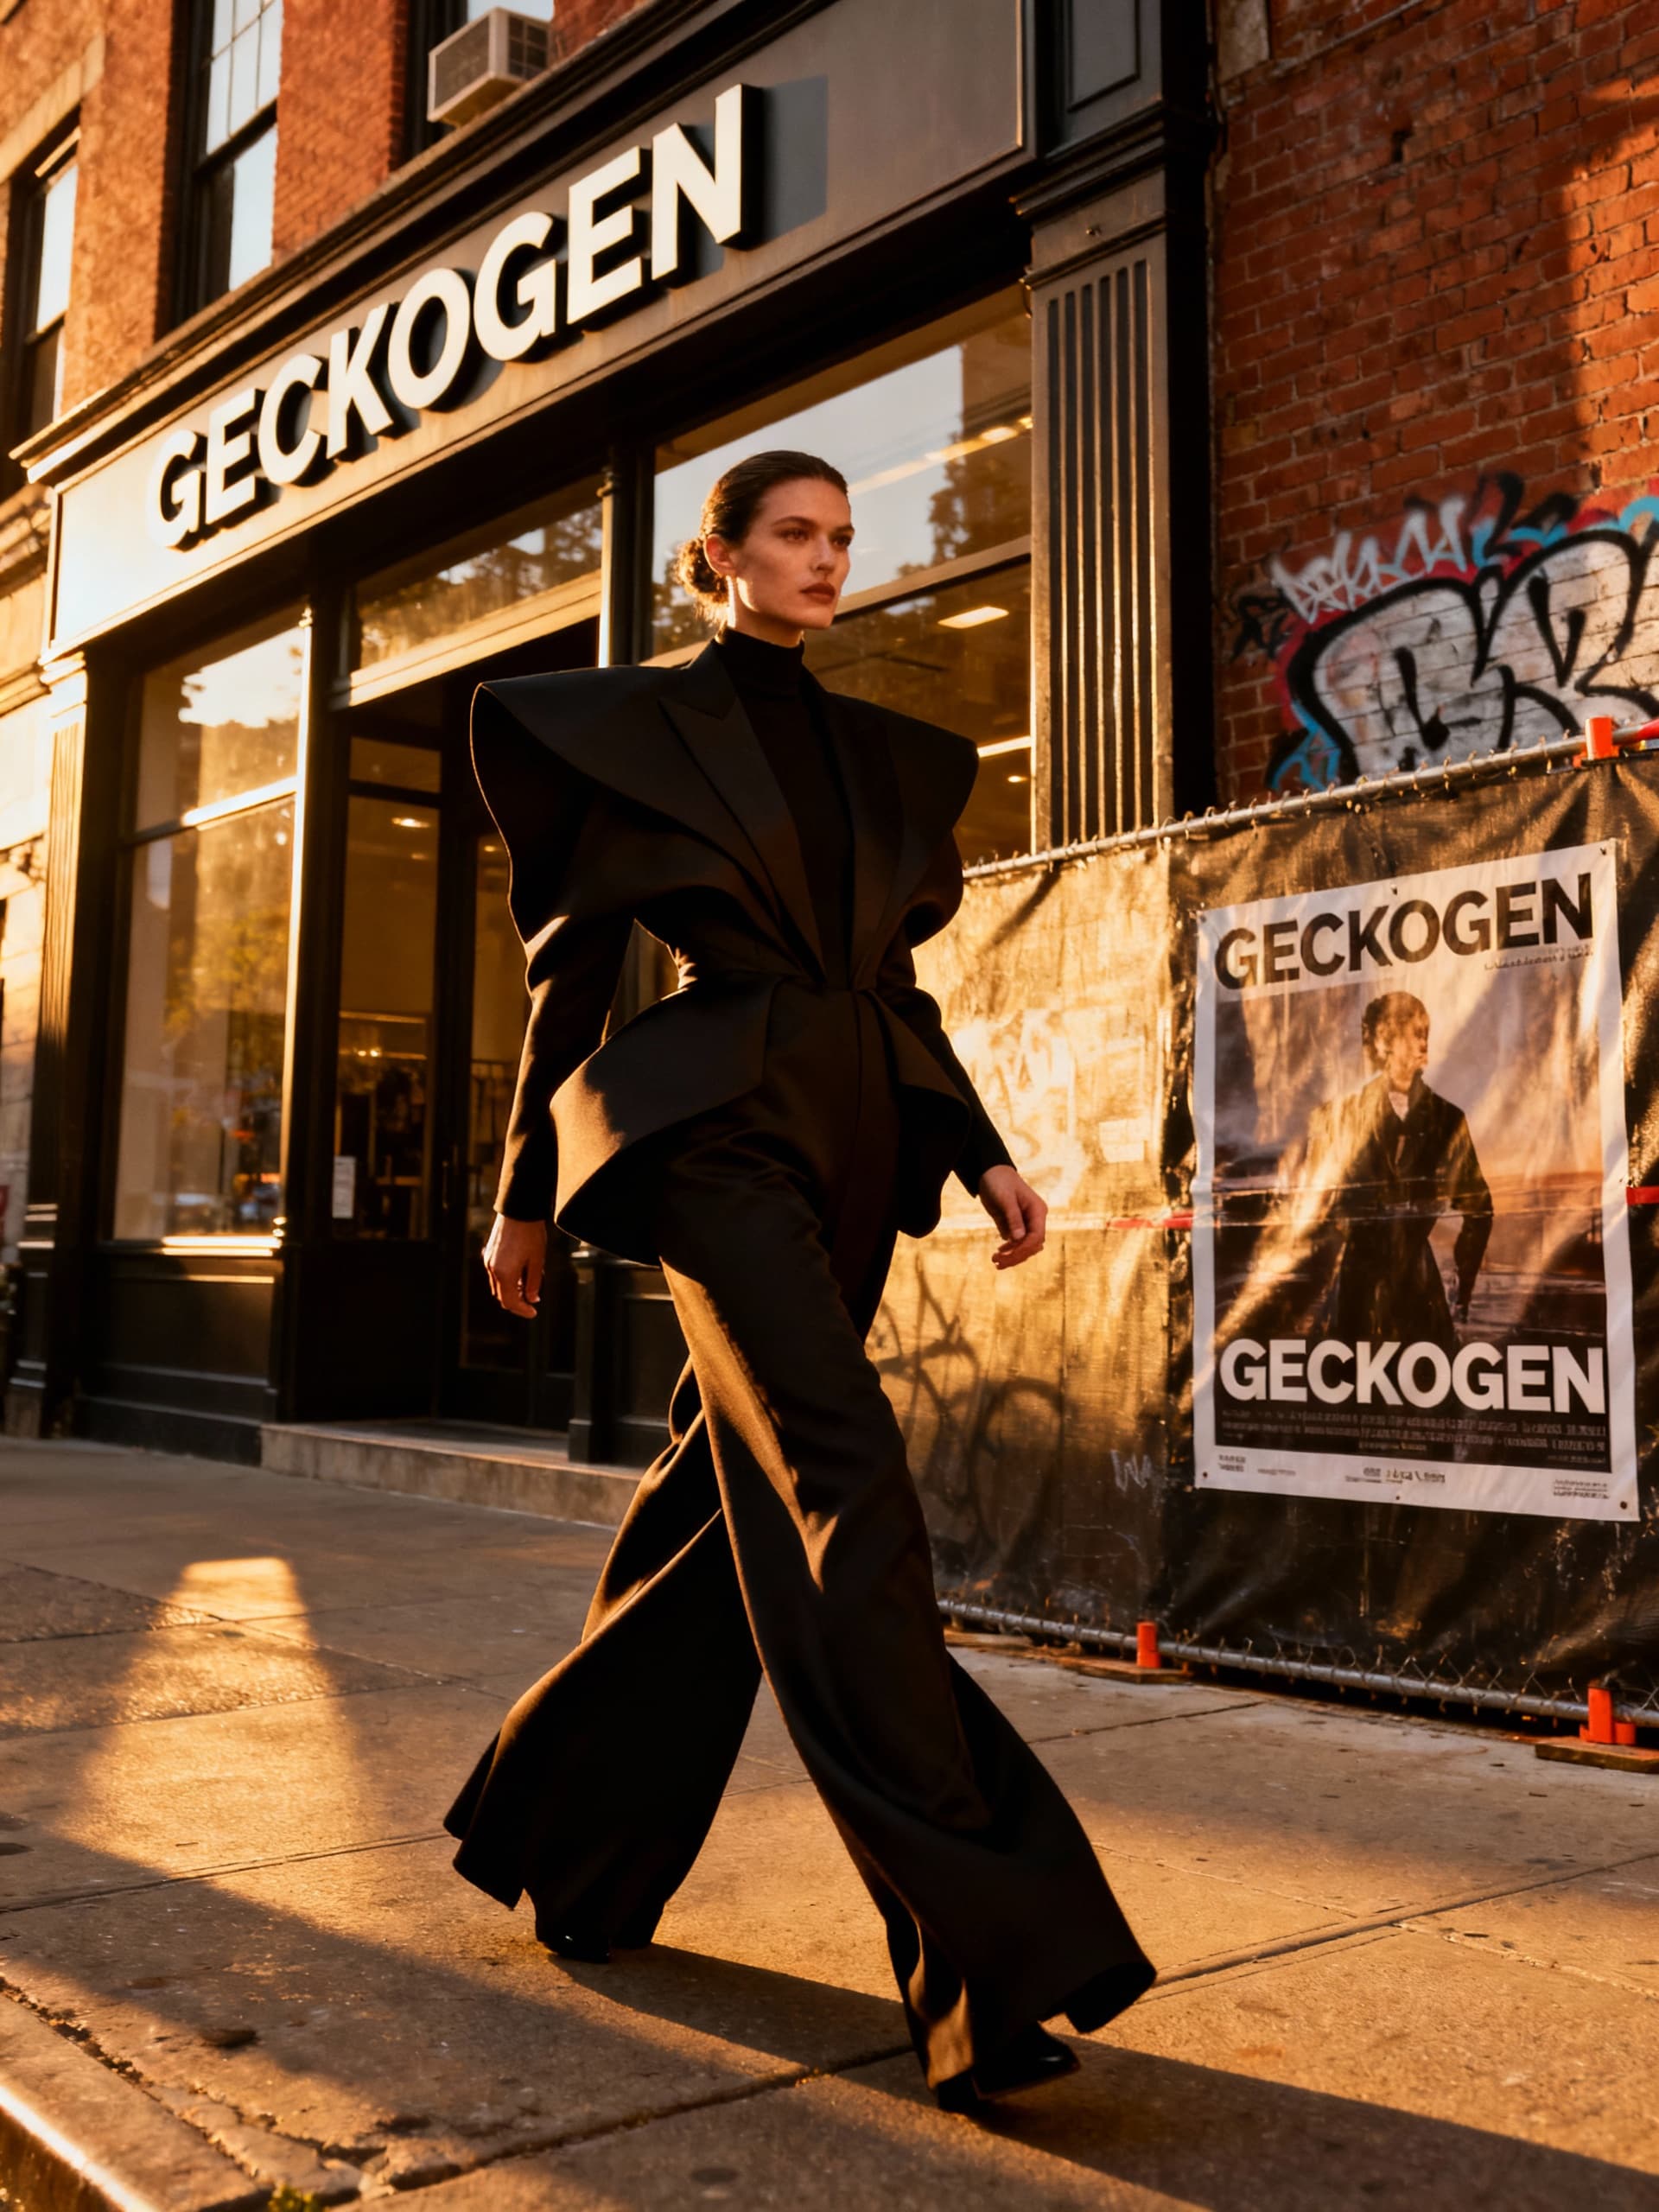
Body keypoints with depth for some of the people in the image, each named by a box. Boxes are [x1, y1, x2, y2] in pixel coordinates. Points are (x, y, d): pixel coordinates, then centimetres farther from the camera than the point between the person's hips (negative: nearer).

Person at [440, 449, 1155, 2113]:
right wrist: (523, 1193, 6)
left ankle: (573, 1850, 27)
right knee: (843, 1490, -19)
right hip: (715, 1128, -6)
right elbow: (571, 970, 4)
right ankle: (979, 1954, -19)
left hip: (853, 1146, 6)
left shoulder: (880, 756, 20)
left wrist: (983, 1154, 7)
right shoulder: (634, 727, 4)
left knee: (731, 1507, 8)